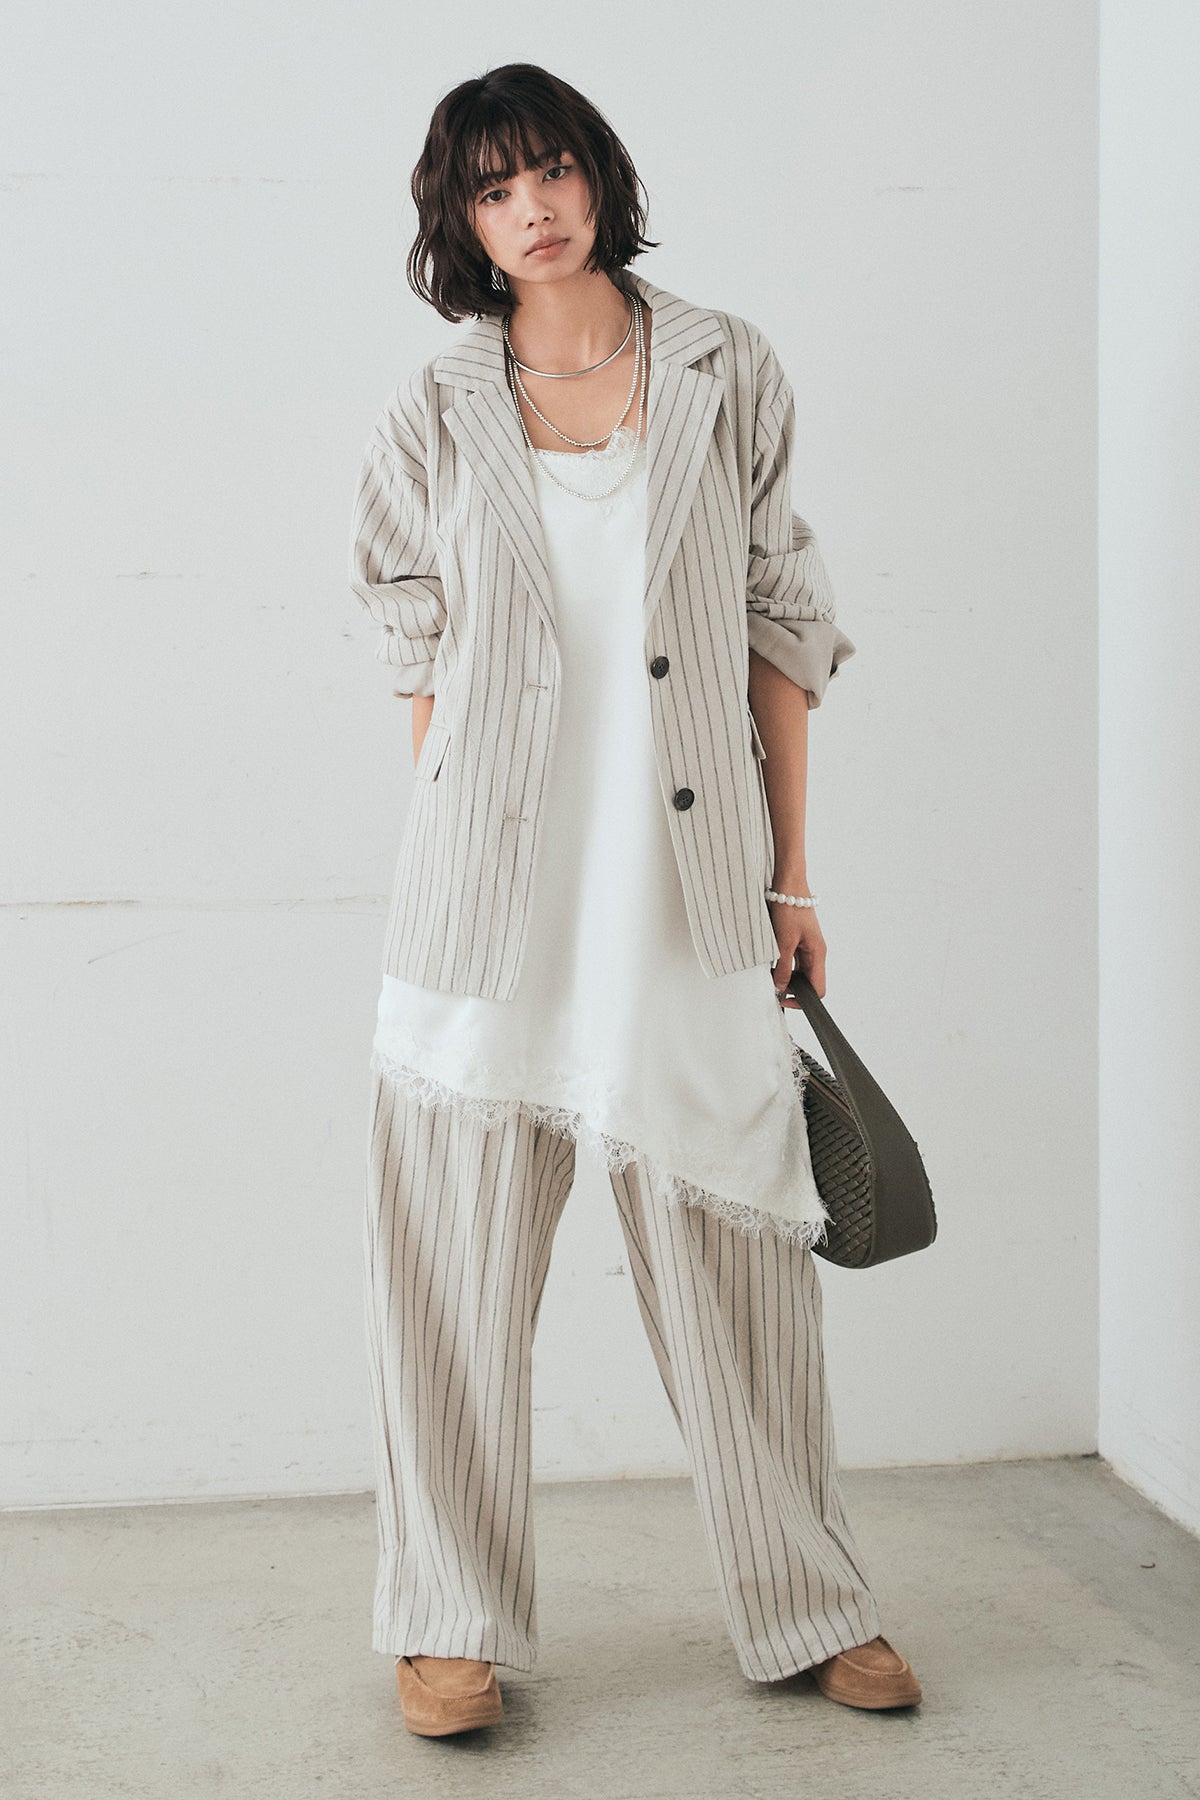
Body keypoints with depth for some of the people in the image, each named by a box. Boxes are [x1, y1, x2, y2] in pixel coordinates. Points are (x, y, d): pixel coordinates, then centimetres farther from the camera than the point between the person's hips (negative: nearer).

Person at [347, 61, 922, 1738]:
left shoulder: (730, 374, 6)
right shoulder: (434, 420, 6)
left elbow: (779, 631, 7)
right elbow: (425, 665, 11)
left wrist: (793, 875, 5)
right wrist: (465, 869, 5)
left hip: (692, 894, 0)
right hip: (493, 900, 0)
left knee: (738, 1256, 7)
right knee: (459, 1268, 4)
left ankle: (811, 1608, 24)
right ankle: (453, 1621, 21)